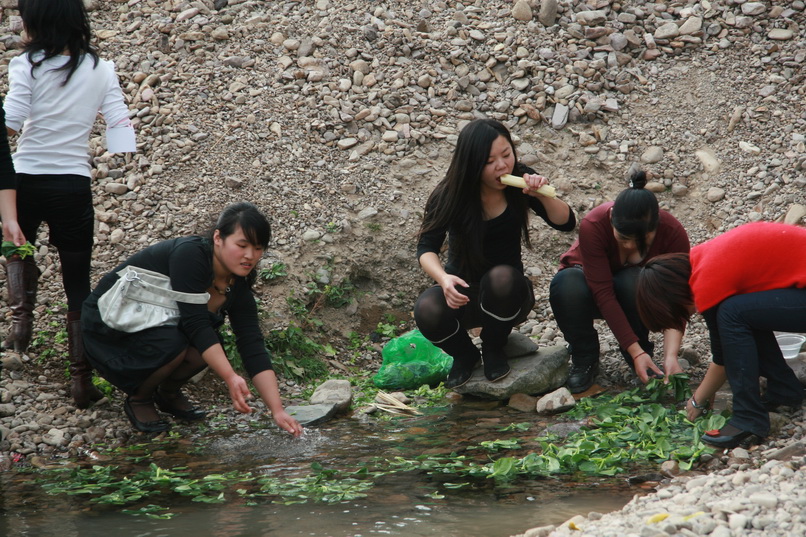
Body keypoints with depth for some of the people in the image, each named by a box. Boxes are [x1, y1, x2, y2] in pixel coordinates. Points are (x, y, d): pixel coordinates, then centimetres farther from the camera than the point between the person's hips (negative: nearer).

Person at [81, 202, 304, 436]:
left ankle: (168, 393, 7)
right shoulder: (190, 254, -29)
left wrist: (277, 411, -21)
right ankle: (138, 398, -5)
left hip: (157, 325, 6)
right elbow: (195, 324, -34)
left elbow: (253, 349, -13)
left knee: (211, 350, -21)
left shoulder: (238, 287, -9)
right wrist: (230, 378, -41)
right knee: (172, 344, -32)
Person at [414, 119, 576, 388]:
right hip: (464, 293, 0)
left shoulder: (520, 180, -7)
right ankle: (465, 355, 3)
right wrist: (443, 278, -39)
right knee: (427, 310, -33)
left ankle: (494, 351, -5)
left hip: (506, 295, 1)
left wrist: (542, 196, -27)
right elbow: (426, 249, -17)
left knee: (501, 277, -36)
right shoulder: (449, 195, -13)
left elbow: (566, 223, -6)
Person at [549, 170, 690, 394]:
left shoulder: (673, 233, -27)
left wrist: (671, 356, -39)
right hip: (590, 281, -1)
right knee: (566, 284, -37)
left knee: (634, 281, -37)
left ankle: (643, 349, -10)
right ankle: (584, 358, -13)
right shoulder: (593, 226, -33)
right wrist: (635, 352, -38)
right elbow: (603, 293, -34)